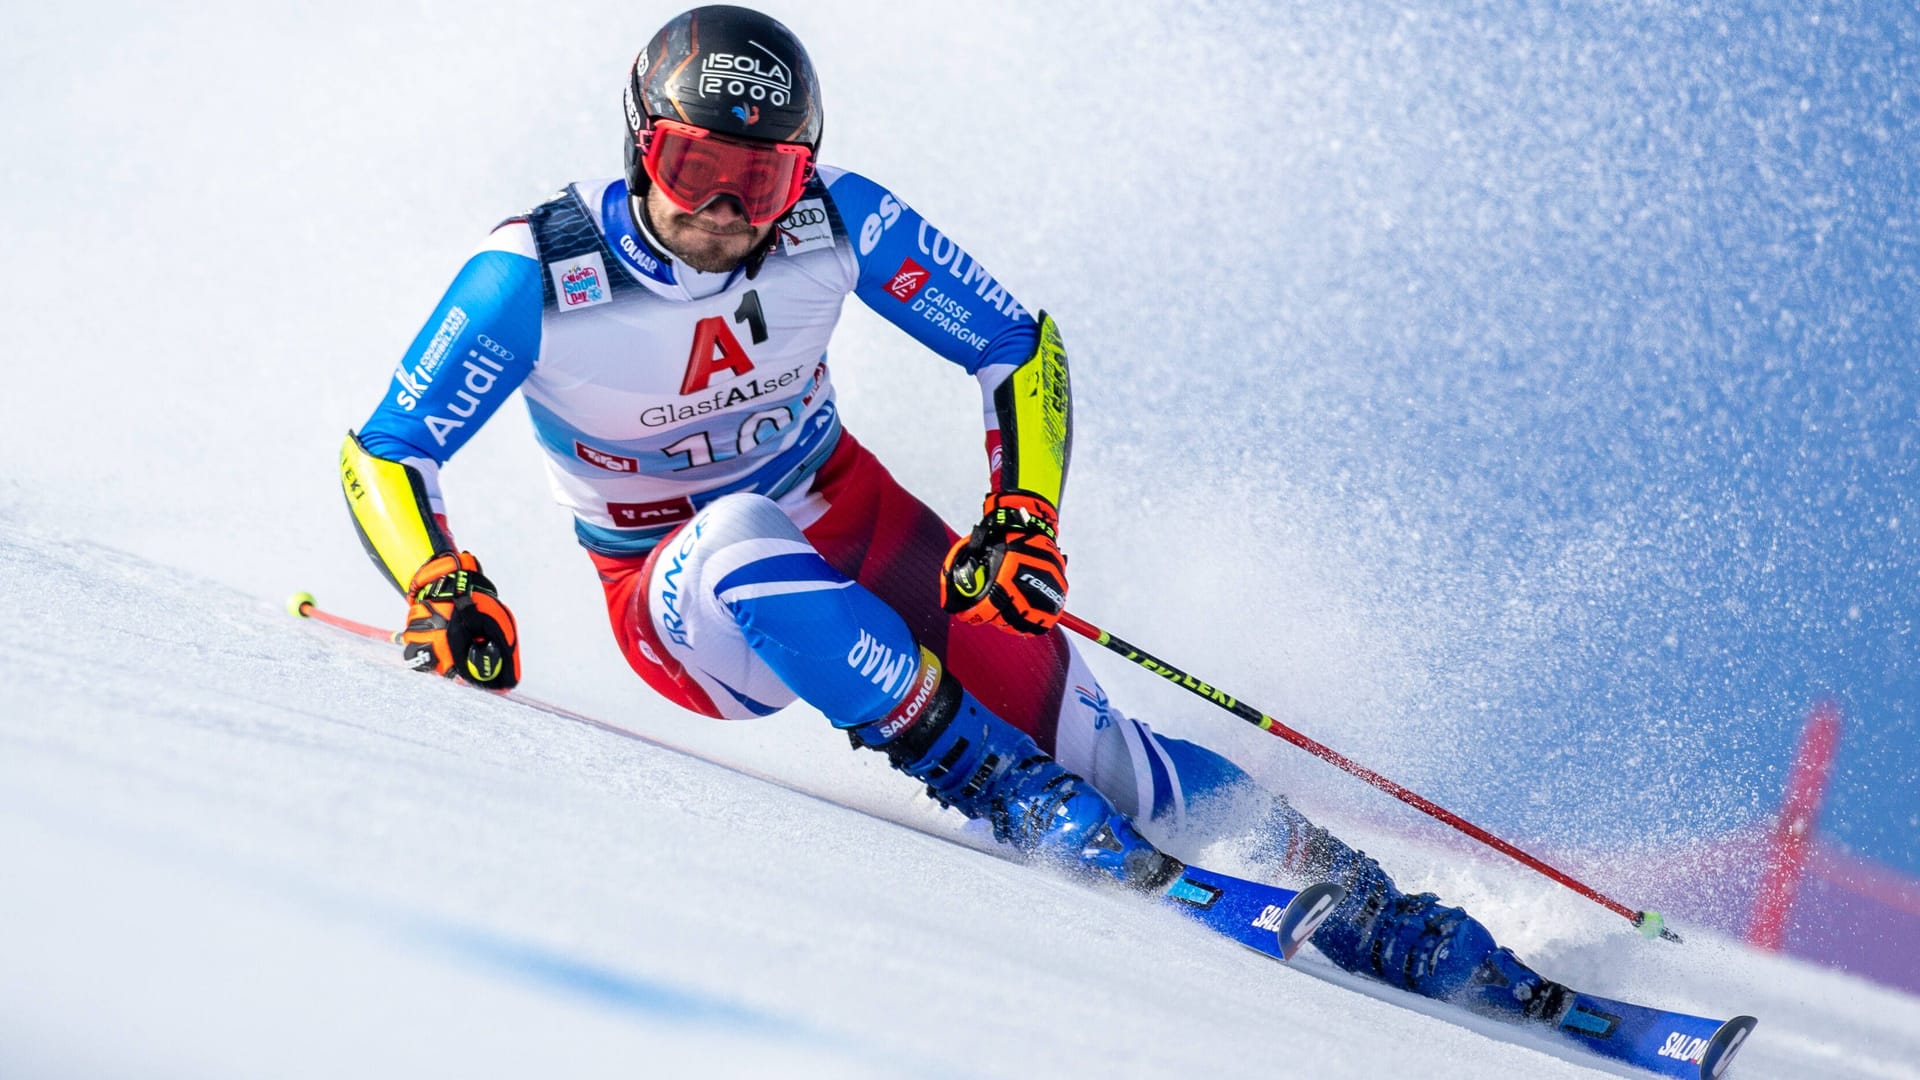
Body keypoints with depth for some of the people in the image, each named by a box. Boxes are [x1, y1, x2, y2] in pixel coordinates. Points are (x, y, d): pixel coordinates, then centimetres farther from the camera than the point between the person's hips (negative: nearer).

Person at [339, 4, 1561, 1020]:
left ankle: (1376, 914, -1)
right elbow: (383, 455, -17)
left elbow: (1022, 349, -8)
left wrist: (1024, 513, -23)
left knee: (1072, 734, -15)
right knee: (743, 546, -40)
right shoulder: (537, 277, -23)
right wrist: (443, 588, -36)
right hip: (676, 600, -1)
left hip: (847, 519, 2)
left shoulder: (837, 222, -17)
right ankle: (995, 786, -30)